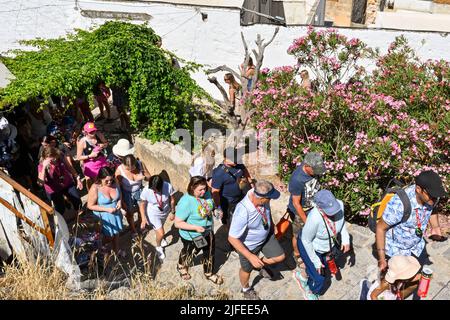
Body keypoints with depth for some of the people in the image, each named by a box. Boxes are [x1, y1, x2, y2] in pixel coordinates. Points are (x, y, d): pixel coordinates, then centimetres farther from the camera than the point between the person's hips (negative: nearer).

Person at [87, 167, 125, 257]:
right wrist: (107, 209, -25)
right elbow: (90, 206, -19)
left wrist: (119, 201, -13)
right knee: (109, 237, 10)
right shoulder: (95, 188, -26)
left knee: (116, 232, 23)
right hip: (104, 217, -5)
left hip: (116, 214, 5)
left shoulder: (115, 183, -12)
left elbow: (120, 194, 9)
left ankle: (116, 249, 50)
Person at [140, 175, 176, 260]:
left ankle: (160, 238, 64)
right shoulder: (146, 191, -31)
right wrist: (143, 218, -19)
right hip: (153, 214, -2)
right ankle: (158, 247, 32)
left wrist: (173, 212, -2)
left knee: (159, 228, 28)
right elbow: (142, 204, -14)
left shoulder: (168, 187, -30)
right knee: (161, 233, -2)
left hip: (165, 212, 2)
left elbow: (172, 200, -12)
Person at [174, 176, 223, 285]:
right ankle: (181, 267, 59)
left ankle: (209, 273, 51)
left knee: (210, 254, 23)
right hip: (192, 236, -5)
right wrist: (195, 227, -38)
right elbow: (178, 223, -30)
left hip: (208, 232, 5)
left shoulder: (206, 194, -14)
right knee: (188, 253, 25)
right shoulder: (185, 202, -35)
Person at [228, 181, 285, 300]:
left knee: (280, 257, 12)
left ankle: (260, 265, 41)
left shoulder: (261, 196, -26)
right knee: (247, 269, 21)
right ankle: (246, 289, 53)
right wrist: (250, 256, -30)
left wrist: (271, 224, 16)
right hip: (249, 245, -5)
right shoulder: (243, 212, -44)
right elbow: (232, 238, -33)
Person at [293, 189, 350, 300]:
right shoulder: (314, 218, -43)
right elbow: (306, 241, -25)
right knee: (319, 278, 8)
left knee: (324, 267, 28)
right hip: (309, 247, -6)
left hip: (327, 245, 6)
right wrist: (316, 262, -16)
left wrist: (345, 239, -4)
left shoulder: (339, 204, -28)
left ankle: (302, 274, 58)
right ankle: (309, 291, 43)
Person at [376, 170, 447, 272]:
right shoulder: (398, 204, -39)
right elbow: (380, 228, -26)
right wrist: (382, 259, -24)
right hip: (395, 250, -6)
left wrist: (435, 227, -9)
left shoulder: (432, 198, -21)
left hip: (417, 247, 6)